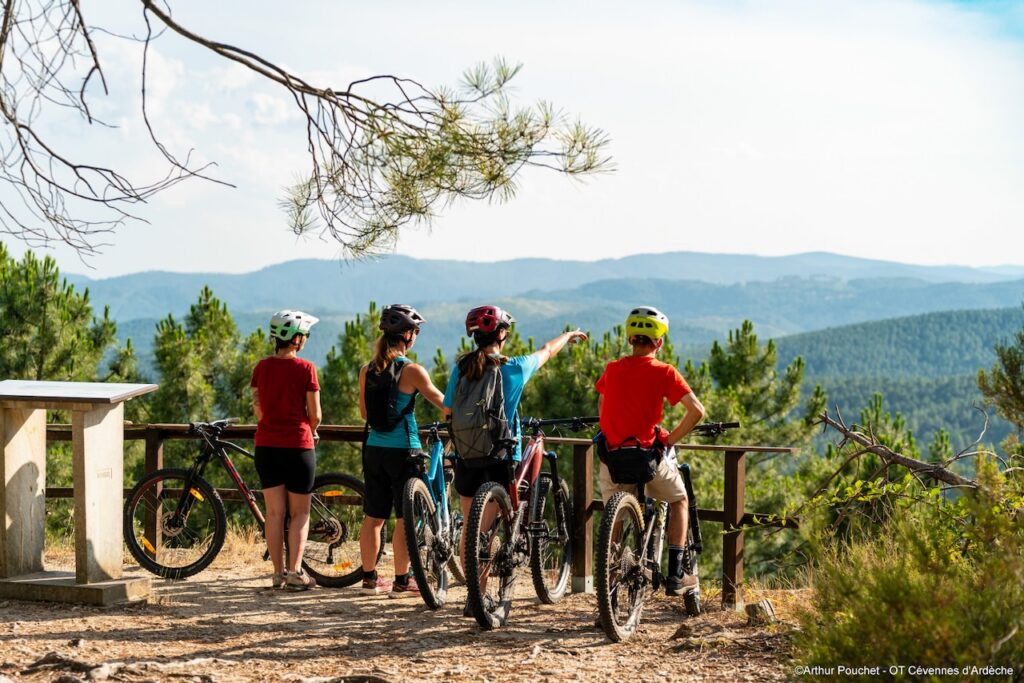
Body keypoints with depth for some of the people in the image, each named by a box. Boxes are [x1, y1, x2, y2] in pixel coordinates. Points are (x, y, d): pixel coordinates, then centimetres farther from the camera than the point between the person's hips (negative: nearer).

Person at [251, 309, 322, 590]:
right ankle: (295, 572, -1)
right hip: (298, 446, -4)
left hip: (266, 445, 4)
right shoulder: (305, 368, -10)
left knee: (274, 512, 8)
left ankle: (278, 572, 9)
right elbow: (315, 414, -6)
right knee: (299, 513, 5)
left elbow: (258, 409, 6)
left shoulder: (261, 367, 2)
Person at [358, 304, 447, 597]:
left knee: (373, 517, 11)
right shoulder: (411, 370, -13)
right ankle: (401, 582, 5)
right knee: (405, 518, 2)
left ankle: (369, 578, 18)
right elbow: (444, 403, -5)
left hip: (374, 449, 6)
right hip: (403, 450, -6)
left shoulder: (367, 370, 4)